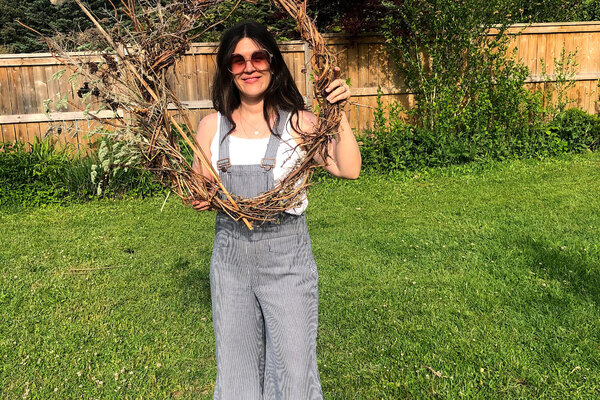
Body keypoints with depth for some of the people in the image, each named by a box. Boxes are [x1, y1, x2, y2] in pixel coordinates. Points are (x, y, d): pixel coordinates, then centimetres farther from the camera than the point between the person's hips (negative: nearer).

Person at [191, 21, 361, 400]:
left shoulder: (298, 122, -5)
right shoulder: (212, 126, 4)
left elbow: (349, 170, -14)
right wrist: (199, 199, -8)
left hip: (286, 255, -3)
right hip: (230, 253, 3)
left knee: (293, 369, 5)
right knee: (236, 365, 17)